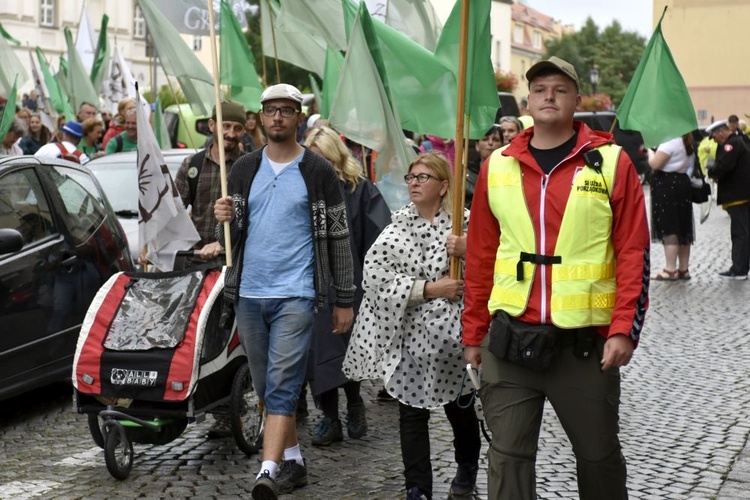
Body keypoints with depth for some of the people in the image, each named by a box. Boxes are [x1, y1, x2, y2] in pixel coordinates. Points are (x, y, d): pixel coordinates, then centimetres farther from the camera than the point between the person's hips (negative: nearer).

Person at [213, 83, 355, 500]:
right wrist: (224, 221, -11)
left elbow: (338, 237, 1)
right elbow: (230, 238, 14)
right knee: (267, 387, 13)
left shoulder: (319, 172, -1)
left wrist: (345, 300, -1)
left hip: (295, 294, -5)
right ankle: (295, 460, 27)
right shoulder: (244, 169, 10)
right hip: (249, 294, 5)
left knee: (282, 384, -13)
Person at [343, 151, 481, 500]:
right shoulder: (397, 230, 3)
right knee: (412, 411, 2)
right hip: (411, 336, 1)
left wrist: (469, 250, -21)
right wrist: (429, 289, -16)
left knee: (459, 405, 14)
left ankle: (467, 466, 42)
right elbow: (374, 278, -10)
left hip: (454, 336, -1)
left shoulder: (465, 222, 0)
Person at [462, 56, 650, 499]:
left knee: (599, 455, 14)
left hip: (585, 343, -2)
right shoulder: (498, 165, 6)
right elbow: (481, 255, 10)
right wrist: (474, 332, 10)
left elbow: (634, 253, -4)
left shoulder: (611, 162, -2)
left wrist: (624, 329, -13)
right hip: (510, 341, 2)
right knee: (508, 455, 6)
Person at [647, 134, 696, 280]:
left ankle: (670, 270, -8)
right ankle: (683, 269, 17)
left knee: (669, 230, -8)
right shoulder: (686, 142, 14)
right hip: (682, 182, 10)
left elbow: (655, 164, -21)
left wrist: (650, 151, -1)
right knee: (682, 229, 12)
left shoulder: (670, 141, -17)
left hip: (667, 185, -10)